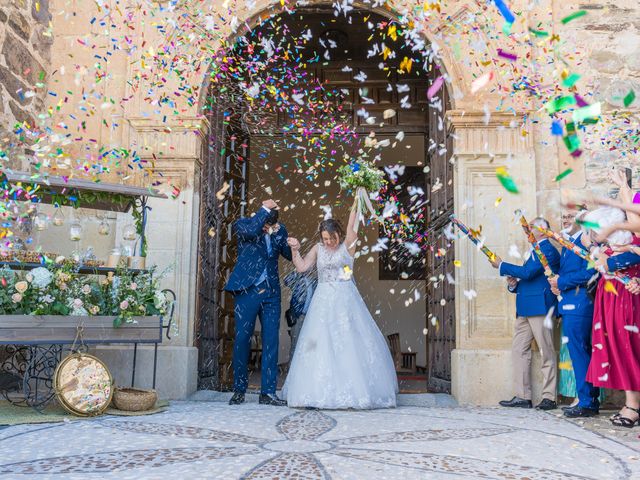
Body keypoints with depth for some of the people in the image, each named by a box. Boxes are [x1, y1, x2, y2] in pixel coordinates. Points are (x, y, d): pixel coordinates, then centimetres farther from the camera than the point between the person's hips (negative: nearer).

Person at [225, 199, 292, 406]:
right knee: (242, 339, 1)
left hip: (271, 292, 3)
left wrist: (278, 234, -10)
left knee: (271, 341, 1)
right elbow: (251, 231, -24)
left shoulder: (279, 230, 8)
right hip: (247, 290, -3)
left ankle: (268, 392, 8)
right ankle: (239, 390, 16)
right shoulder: (242, 224, -2)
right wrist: (265, 209, -16)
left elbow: (289, 254, 3)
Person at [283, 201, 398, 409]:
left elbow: (352, 225, -14)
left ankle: (355, 390, 6)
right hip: (323, 302, 3)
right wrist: (295, 250, -6)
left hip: (346, 301, -3)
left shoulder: (347, 245, -1)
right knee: (321, 344, 1)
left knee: (350, 343, -3)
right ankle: (320, 392, 6)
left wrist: (356, 203, -20)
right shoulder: (318, 249, 9)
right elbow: (301, 267, 6)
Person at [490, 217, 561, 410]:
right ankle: (522, 397, 8)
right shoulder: (534, 252, 23)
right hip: (525, 310, 10)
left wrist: (501, 265, -8)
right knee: (518, 351, 5)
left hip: (540, 307, -10)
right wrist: (514, 284, 6)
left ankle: (549, 397, 4)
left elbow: (527, 273, -18)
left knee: (547, 354, -2)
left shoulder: (548, 250, -7)